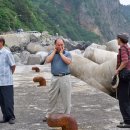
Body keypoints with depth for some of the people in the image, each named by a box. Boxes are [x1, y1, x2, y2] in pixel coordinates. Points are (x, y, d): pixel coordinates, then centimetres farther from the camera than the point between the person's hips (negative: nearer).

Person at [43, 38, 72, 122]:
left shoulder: (67, 53, 2)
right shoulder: (52, 53, 9)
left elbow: (68, 62, -17)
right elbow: (48, 60, -10)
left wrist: (61, 53, -8)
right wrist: (55, 51, -5)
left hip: (65, 78, -2)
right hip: (55, 78, 3)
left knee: (66, 98, 2)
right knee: (52, 97, 8)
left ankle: (67, 115, 13)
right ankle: (49, 115, 19)